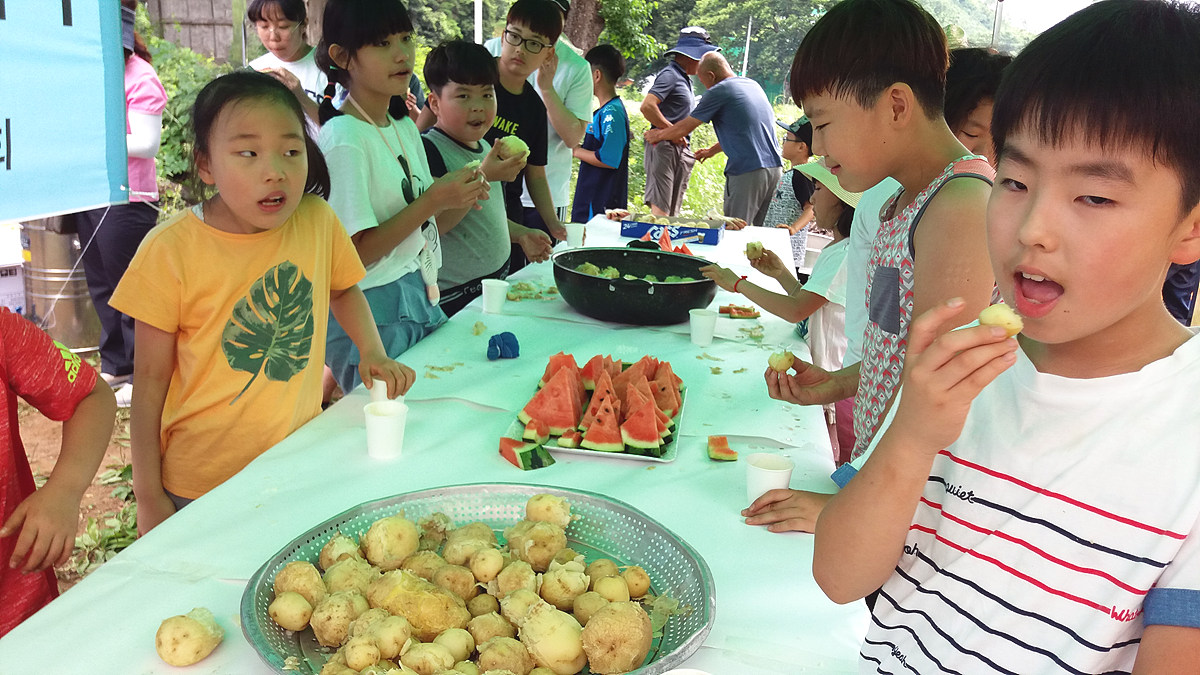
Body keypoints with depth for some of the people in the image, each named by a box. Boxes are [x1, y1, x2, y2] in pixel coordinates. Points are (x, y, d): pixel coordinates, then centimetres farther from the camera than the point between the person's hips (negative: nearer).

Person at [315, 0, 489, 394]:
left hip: (421, 303, 8)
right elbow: (354, 251, -19)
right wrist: (433, 201, -20)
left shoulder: (405, 128, 10)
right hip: (372, 319, -8)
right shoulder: (344, 139, -16)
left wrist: (459, 197, -4)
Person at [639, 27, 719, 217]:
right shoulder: (670, 75, -8)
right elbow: (647, 107, -21)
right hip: (664, 146, -10)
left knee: (673, 211, 10)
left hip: (680, 147, 10)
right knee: (660, 208, -13)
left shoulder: (684, 78, 20)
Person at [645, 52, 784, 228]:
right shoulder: (753, 85, 17)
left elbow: (684, 129, 1)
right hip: (775, 167, 8)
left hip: (748, 171, -8)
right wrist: (712, 150, 38)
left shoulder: (719, 91, -6)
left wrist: (657, 135, 18)